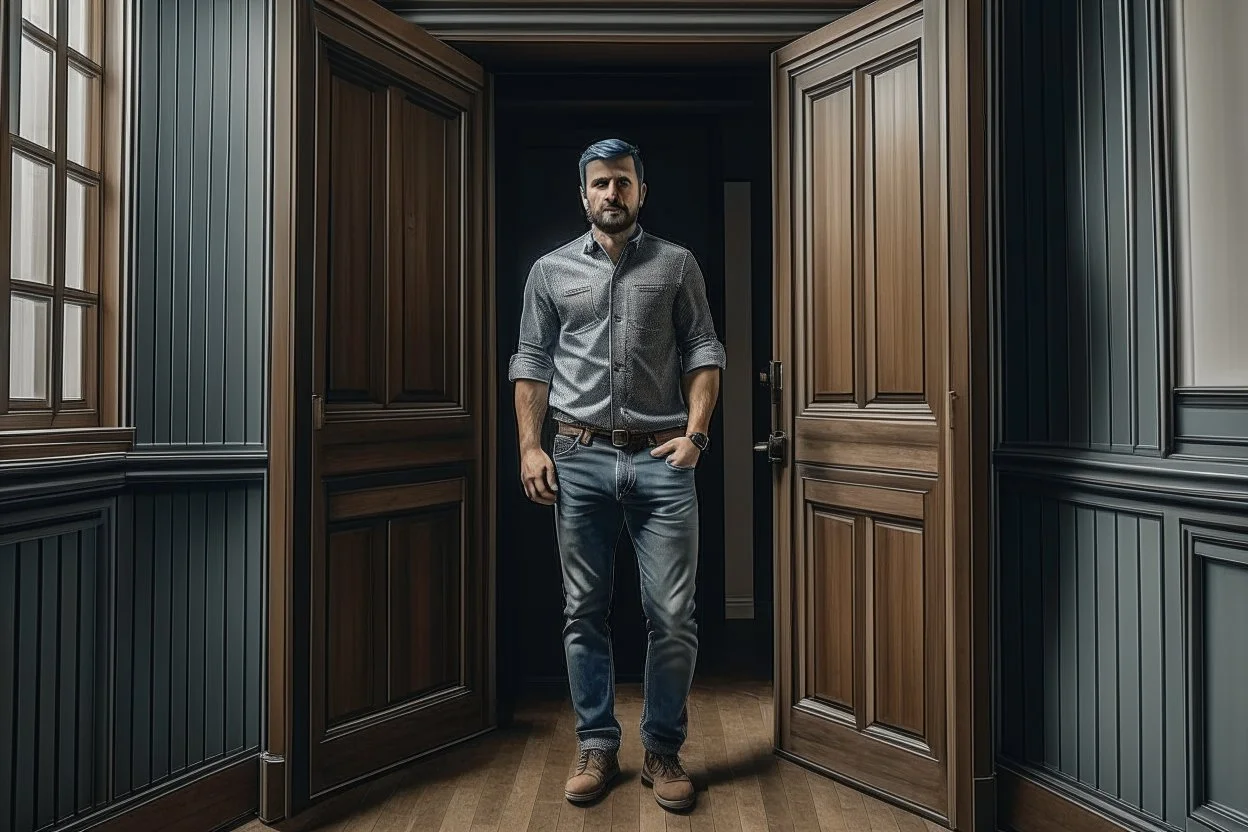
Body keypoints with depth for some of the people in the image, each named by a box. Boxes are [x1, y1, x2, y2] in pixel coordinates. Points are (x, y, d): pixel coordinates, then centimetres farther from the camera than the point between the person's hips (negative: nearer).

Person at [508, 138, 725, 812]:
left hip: (662, 460, -1)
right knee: (584, 612, 8)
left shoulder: (677, 265, 10)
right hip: (579, 458, 1)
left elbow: (703, 352, 6)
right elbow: (531, 363, 10)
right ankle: (596, 746, 23)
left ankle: (663, 751, 18)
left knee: (672, 616, 0)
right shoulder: (551, 271, 12)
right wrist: (530, 447, 0)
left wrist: (694, 433, -6)